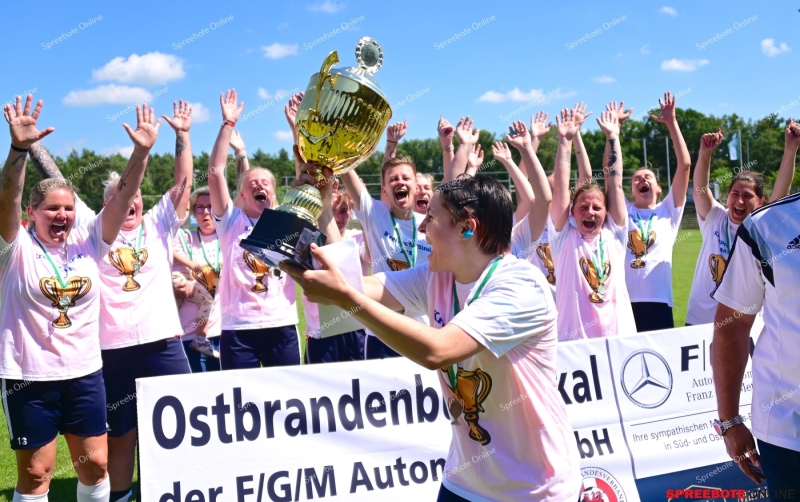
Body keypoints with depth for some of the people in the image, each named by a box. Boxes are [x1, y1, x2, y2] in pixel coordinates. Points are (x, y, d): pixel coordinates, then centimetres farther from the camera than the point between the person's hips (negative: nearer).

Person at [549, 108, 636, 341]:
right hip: (574, 340, -2)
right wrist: (565, 141, -2)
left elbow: (615, 184, 6)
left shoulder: (614, 235, 8)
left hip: (619, 337, 2)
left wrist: (612, 138, 7)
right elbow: (561, 187, -1)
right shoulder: (564, 237, 4)